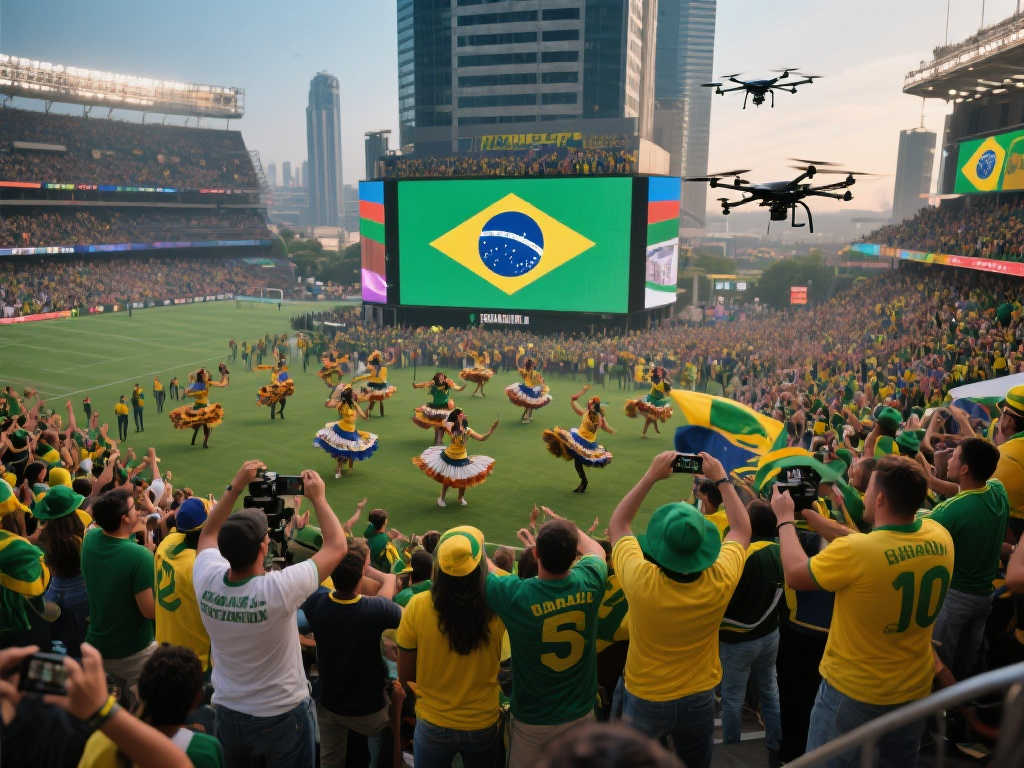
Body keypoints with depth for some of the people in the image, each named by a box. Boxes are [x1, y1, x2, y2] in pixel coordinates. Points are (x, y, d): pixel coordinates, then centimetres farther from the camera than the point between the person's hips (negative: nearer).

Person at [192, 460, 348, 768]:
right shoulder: (278, 589, -33)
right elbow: (337, 546, -20)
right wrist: (317, 497, -10)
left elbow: (208, 534, 3)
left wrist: (235, 487, 1)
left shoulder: (207, 582, -19)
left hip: (227, 711, 4)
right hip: (282, 714, -4)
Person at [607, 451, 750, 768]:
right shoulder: (719, 583, -26)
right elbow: (742, 530, -5)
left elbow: (617, 524, -12)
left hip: (645, 700, -2)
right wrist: (721, 479, -1)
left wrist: (651, 476, -12)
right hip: (700, 700, 2)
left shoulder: (641, 582, -31)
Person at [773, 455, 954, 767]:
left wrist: (785, 519, 0)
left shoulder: (853, 552, -31)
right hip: (916, 689, 6)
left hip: (853, 692, -6)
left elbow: (795, 574, -14)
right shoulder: (940, 538, -12)